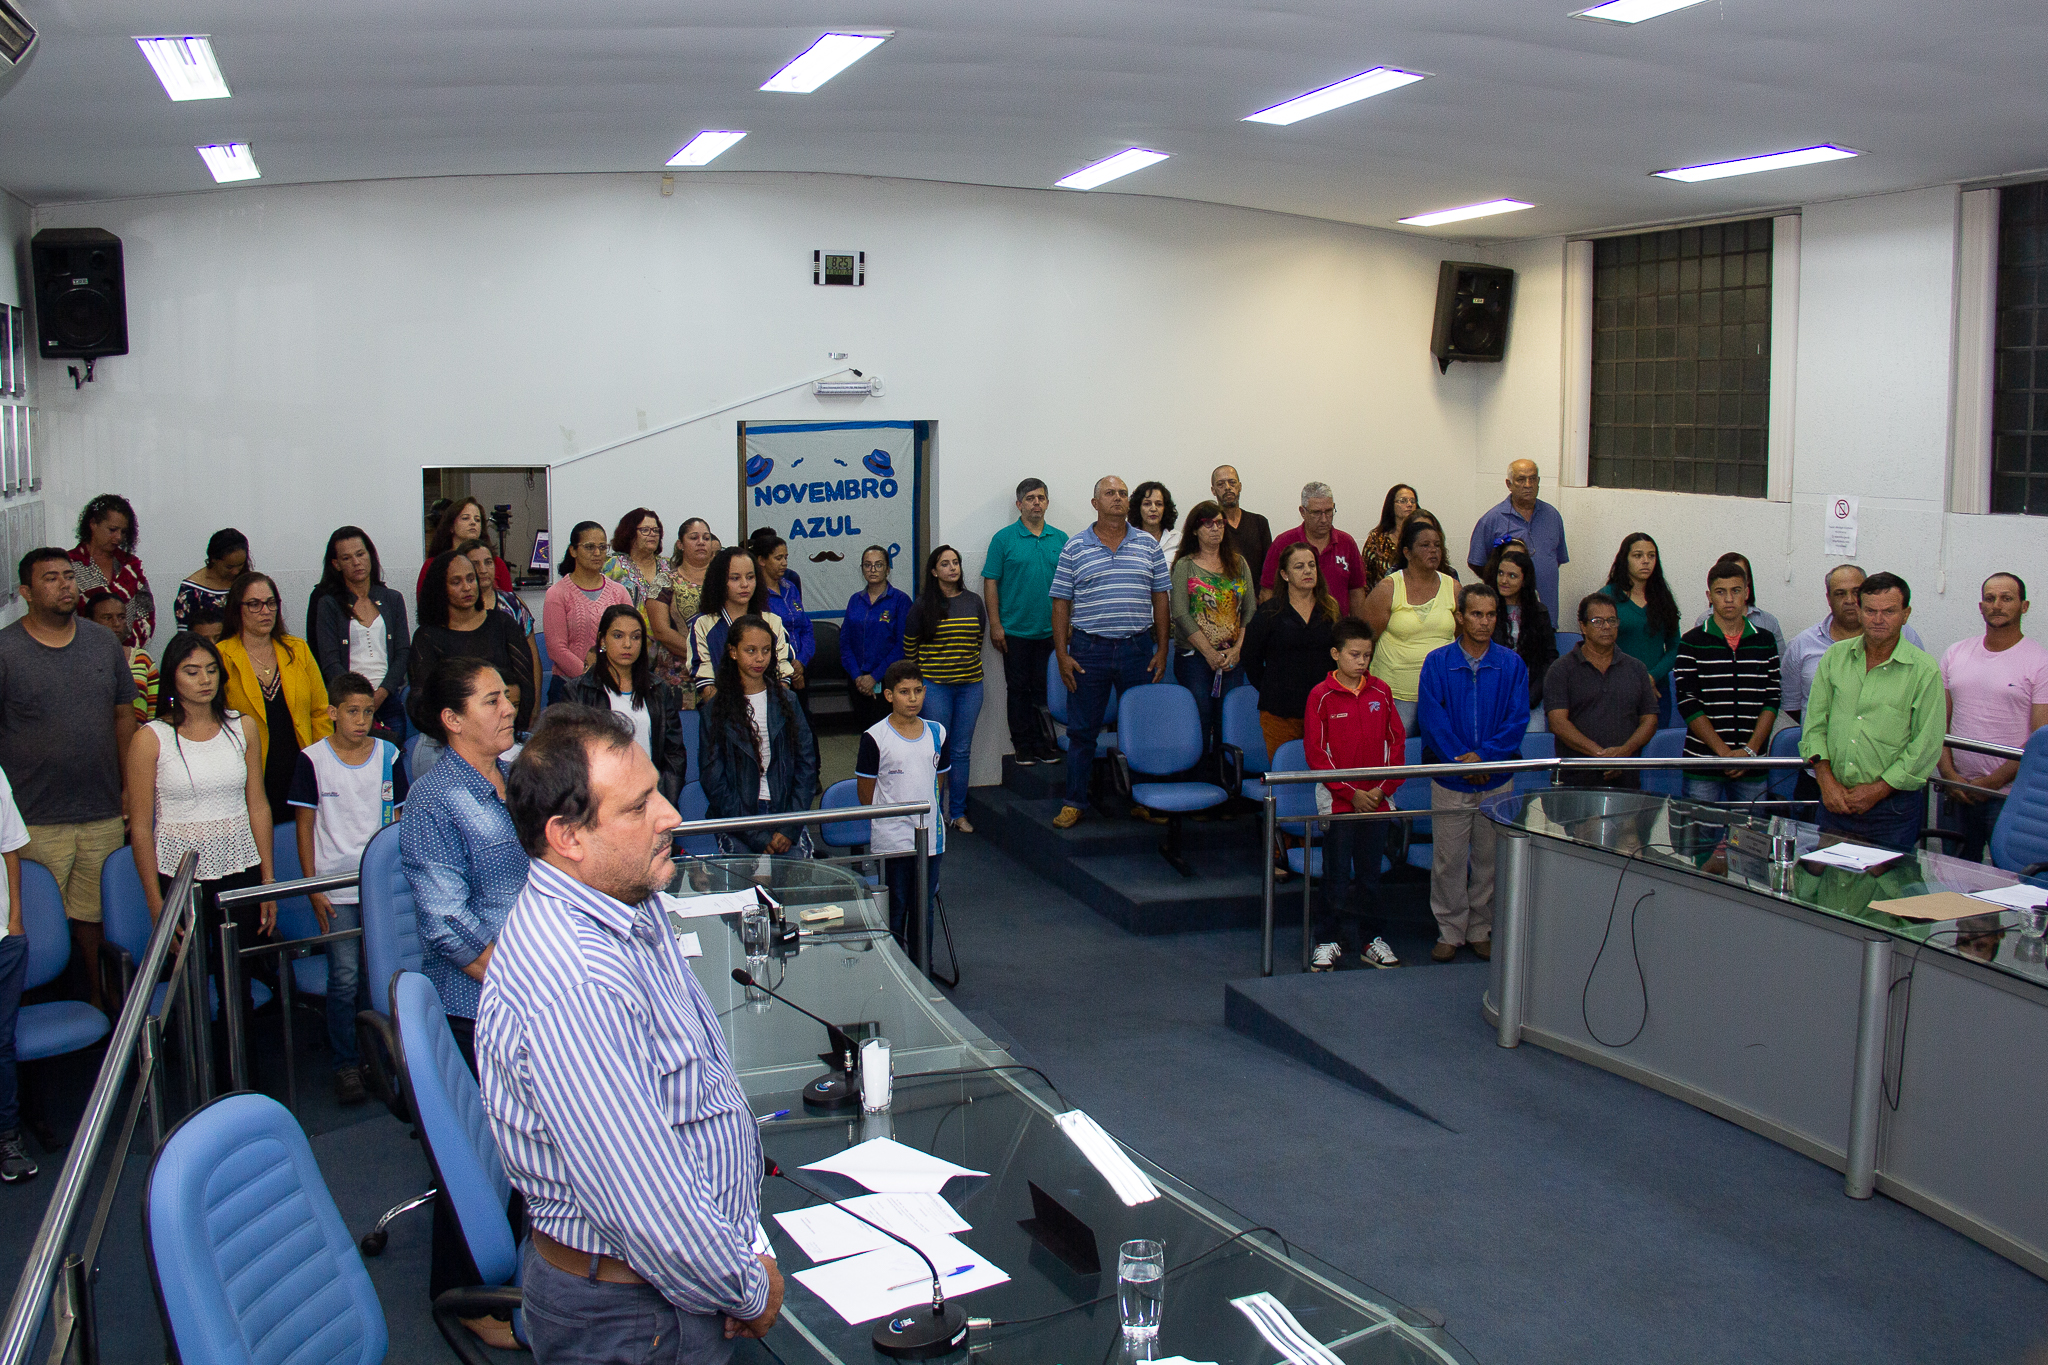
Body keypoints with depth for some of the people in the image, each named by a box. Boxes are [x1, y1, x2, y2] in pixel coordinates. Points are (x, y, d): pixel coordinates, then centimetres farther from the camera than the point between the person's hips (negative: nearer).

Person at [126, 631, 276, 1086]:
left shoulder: (243, 727, 5)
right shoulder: (152, 738, -5)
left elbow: (258, 805, 8)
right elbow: (140, 826, -3)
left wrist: (268, 882, 6)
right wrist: (155, 901, -6)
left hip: (239, 870, 2)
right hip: (180, 873, -2)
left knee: (238, 987, 6)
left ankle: (237, 1092, 17)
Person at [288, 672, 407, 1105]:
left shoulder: (389, 756, 4)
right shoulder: (313, 760, -2)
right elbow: (305, 826, 2)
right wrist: (313, 887, -3)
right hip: (335, 887, -2)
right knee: (345, 978, -4)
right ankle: (346, 1064, 9)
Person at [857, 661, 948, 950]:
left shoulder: (936, 733, 5)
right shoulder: (874, 738, -9)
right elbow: (866, 789, -3)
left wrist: (935, 816, 11)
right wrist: (885, 824, 1)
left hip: (930, 839, 4)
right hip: (892, 841, -4)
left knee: (924, 909, 13)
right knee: (895, 910, 4)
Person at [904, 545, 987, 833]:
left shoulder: (973, 602, 7)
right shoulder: (923, 605, -2)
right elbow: (909, 645, 7)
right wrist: (919, 675, 12)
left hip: (969, 685, 3)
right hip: (934, 686, -3)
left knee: (961, 751, 6)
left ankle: (958, 813, 15)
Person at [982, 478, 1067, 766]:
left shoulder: (1060, 539, 7)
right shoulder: (1004, 539, -2)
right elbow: (991, 582, -3)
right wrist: (995, 625, -8)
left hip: (1051, 631, 2)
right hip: (1016, 631, -2)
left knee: (1047, 690, 6)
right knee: (1018, 690, 5)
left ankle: (1045, 743, 15)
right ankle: (1023, 745, 13)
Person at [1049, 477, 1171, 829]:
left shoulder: (1148, 545, 7)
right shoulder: (1074, 548, 2)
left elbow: (1160, 599, 9)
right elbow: (1061, 603, 2)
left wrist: (1162, 650, 3)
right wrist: (1062, 655, -4)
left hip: (1138, 648, 2)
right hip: (1088, 649, -1)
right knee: (1082, 730, 4)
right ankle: (1074, 802, 12)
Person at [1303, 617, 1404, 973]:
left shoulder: (1381, 691, 3)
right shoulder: (1321, 696, -7)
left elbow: (1397, 741, 6)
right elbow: (1316, 752, -8)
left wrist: (1384, 787, -5)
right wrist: (1351, 793, -11)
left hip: (1377, 800, 3)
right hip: (1337, 801, -3)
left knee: (1370, 873, 11)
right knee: (1338, 875, 4)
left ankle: (1369, 941, 21)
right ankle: (1330, 940, 14)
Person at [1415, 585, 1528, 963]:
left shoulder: (1511, 664, 3)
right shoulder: (1438, 662, 0)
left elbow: (1518, 718, -4)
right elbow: (1430, 716, -7)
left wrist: (1485, 755, -16)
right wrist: (1460, 759, -16)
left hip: (1497, 778, 1)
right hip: (1449, 779, -1)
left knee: (1489, 857, 8)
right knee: (1448, 859, 2)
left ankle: (1480, 931, 21)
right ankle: (1450, 932, 14)